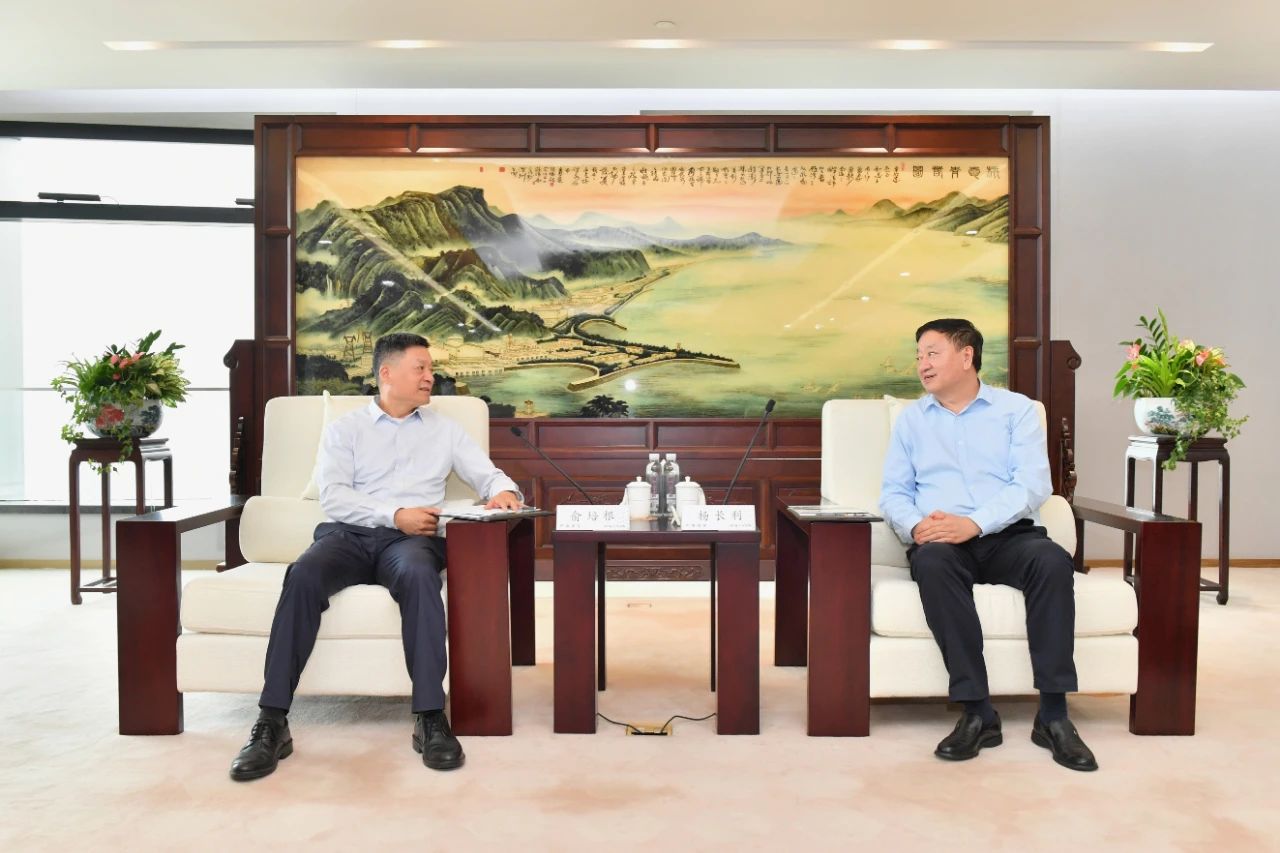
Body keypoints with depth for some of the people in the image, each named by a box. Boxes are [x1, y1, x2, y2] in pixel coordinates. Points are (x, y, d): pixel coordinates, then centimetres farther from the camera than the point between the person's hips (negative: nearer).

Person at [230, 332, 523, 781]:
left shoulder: (445, 431, 20)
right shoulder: (345, 429, 15)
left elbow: (489, 475, 14)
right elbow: (333, 496, 1)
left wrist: (504, 491, -12)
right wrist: (395, 515, -13)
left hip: (410, 539, 0)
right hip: (347, 533, 0)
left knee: (419, 575, -37)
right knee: (303, 576, -33)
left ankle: (431, 718, -35)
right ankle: (272, 724, -30)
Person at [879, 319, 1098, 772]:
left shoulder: (1016, 409, 10)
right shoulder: (911, 418, 18)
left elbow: (1033, 484, -4)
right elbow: (893, 492, 11)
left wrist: (975, 523, -20)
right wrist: (914, 525, -13)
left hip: (1006, 535, 0)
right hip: (941, 540, 1)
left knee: (1053, 560, -33)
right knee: (932, 562, -35)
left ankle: (1053, 714, -26)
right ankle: (977, 713, -31)